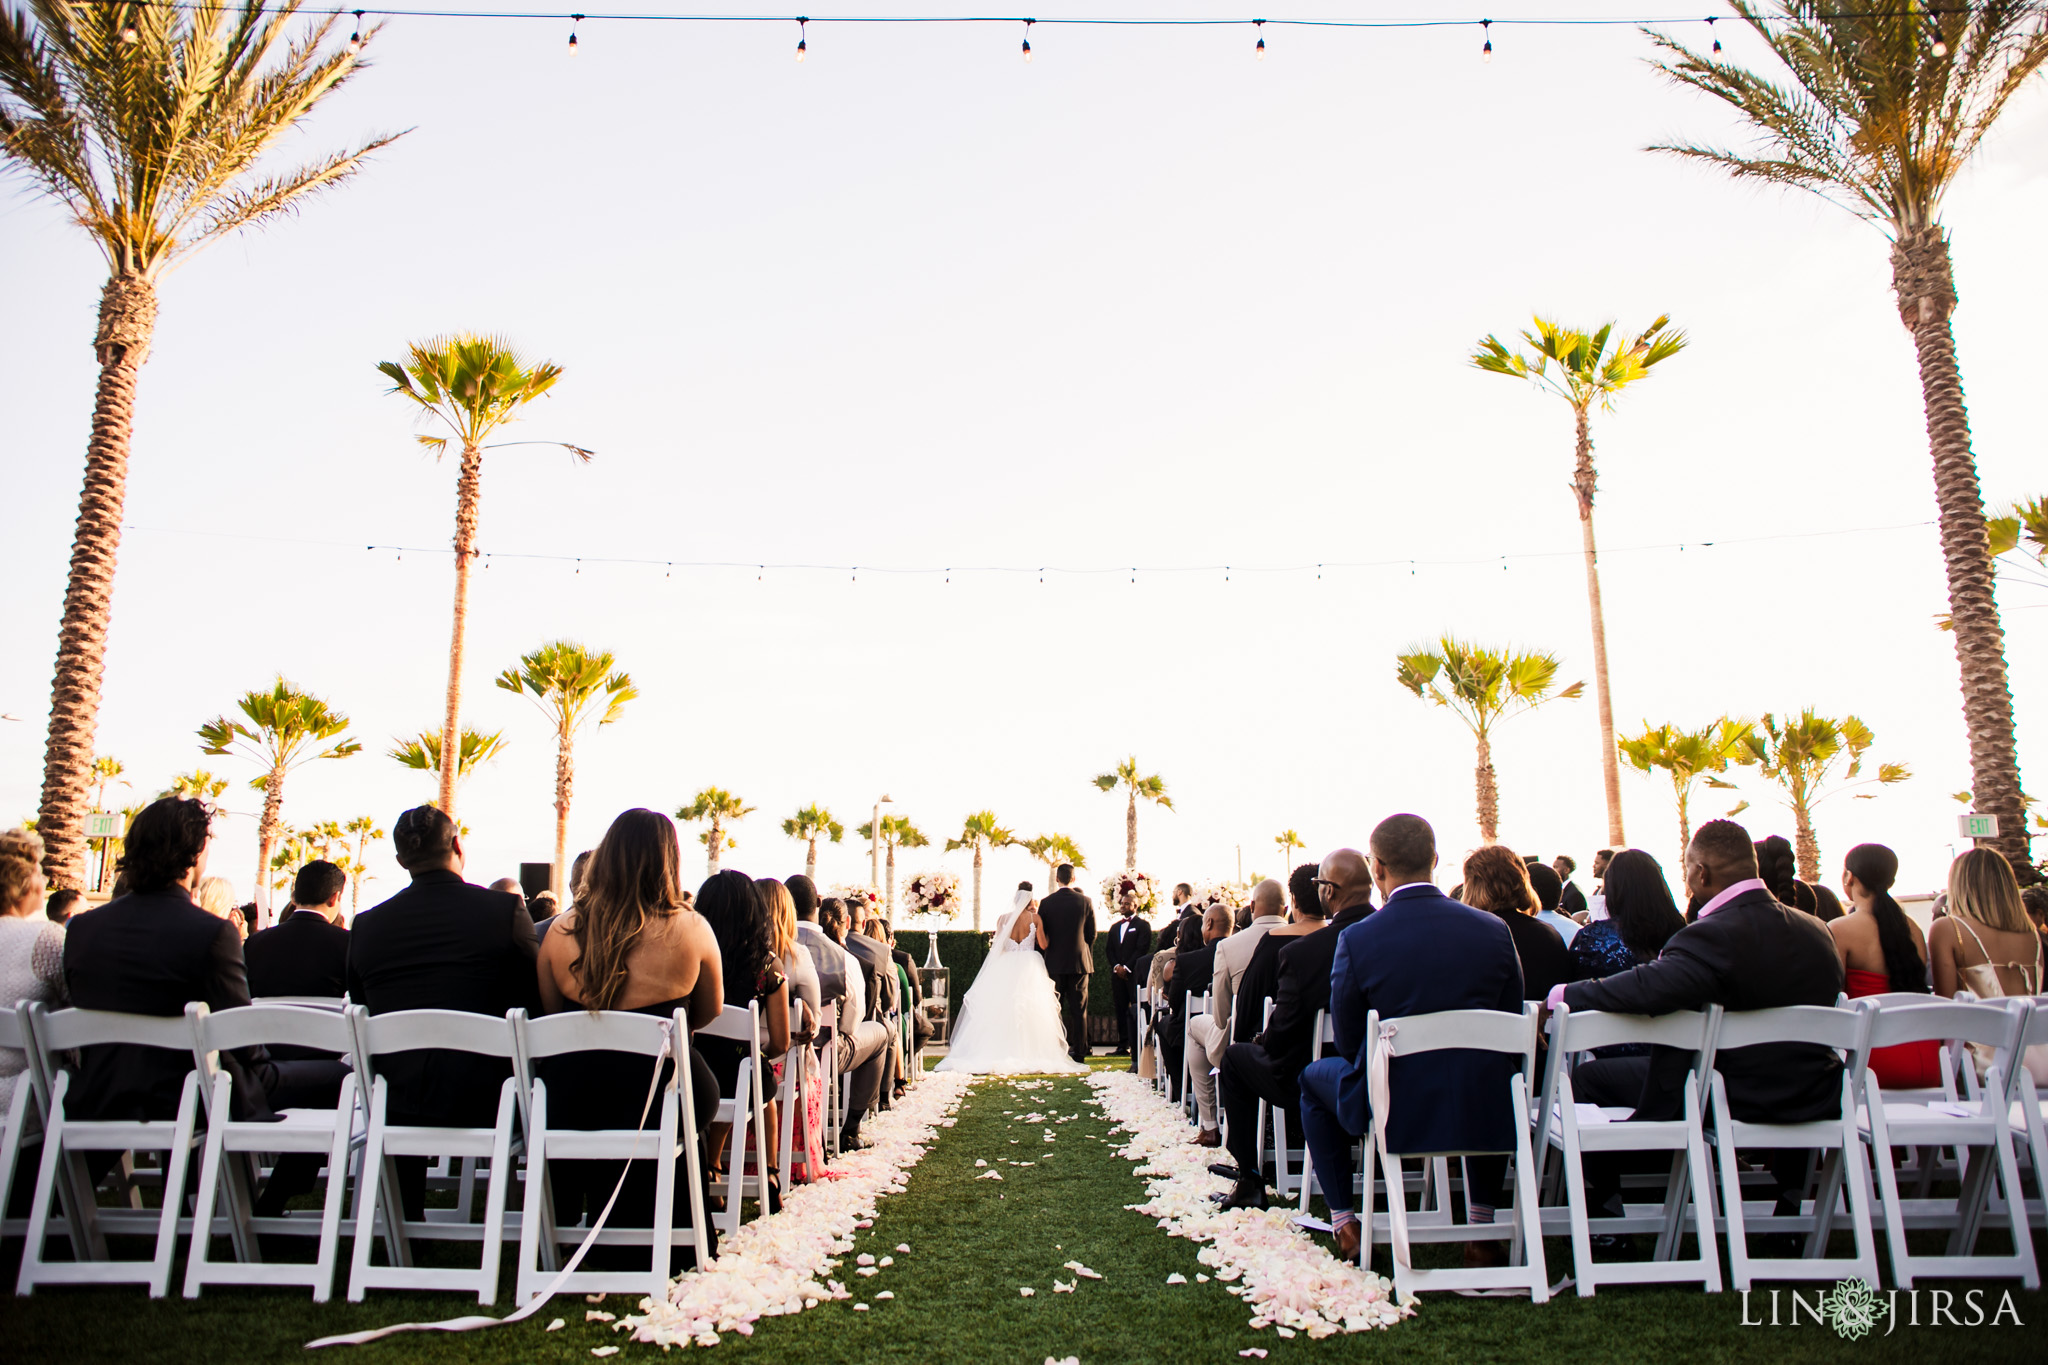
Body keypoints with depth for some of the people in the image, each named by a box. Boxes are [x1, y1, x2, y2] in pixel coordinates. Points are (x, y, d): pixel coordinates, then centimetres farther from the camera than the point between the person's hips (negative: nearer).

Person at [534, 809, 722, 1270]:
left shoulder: (562, 930, -4)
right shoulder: (691, 928, -9)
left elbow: (550, 1013, 11)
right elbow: (709, 1013, 8)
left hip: (566, 1107, 2)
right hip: (661, 1094, -2)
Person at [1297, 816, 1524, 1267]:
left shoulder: (1356, 940, -15)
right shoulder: (1494, 930, -7)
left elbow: (1348, 1042, -4)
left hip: (1393, 1110, -2)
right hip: (1483, 1113, 2)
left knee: (1315, 1076, 28)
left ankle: (1344, 1224, 28)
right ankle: (1482, 1229, 34)